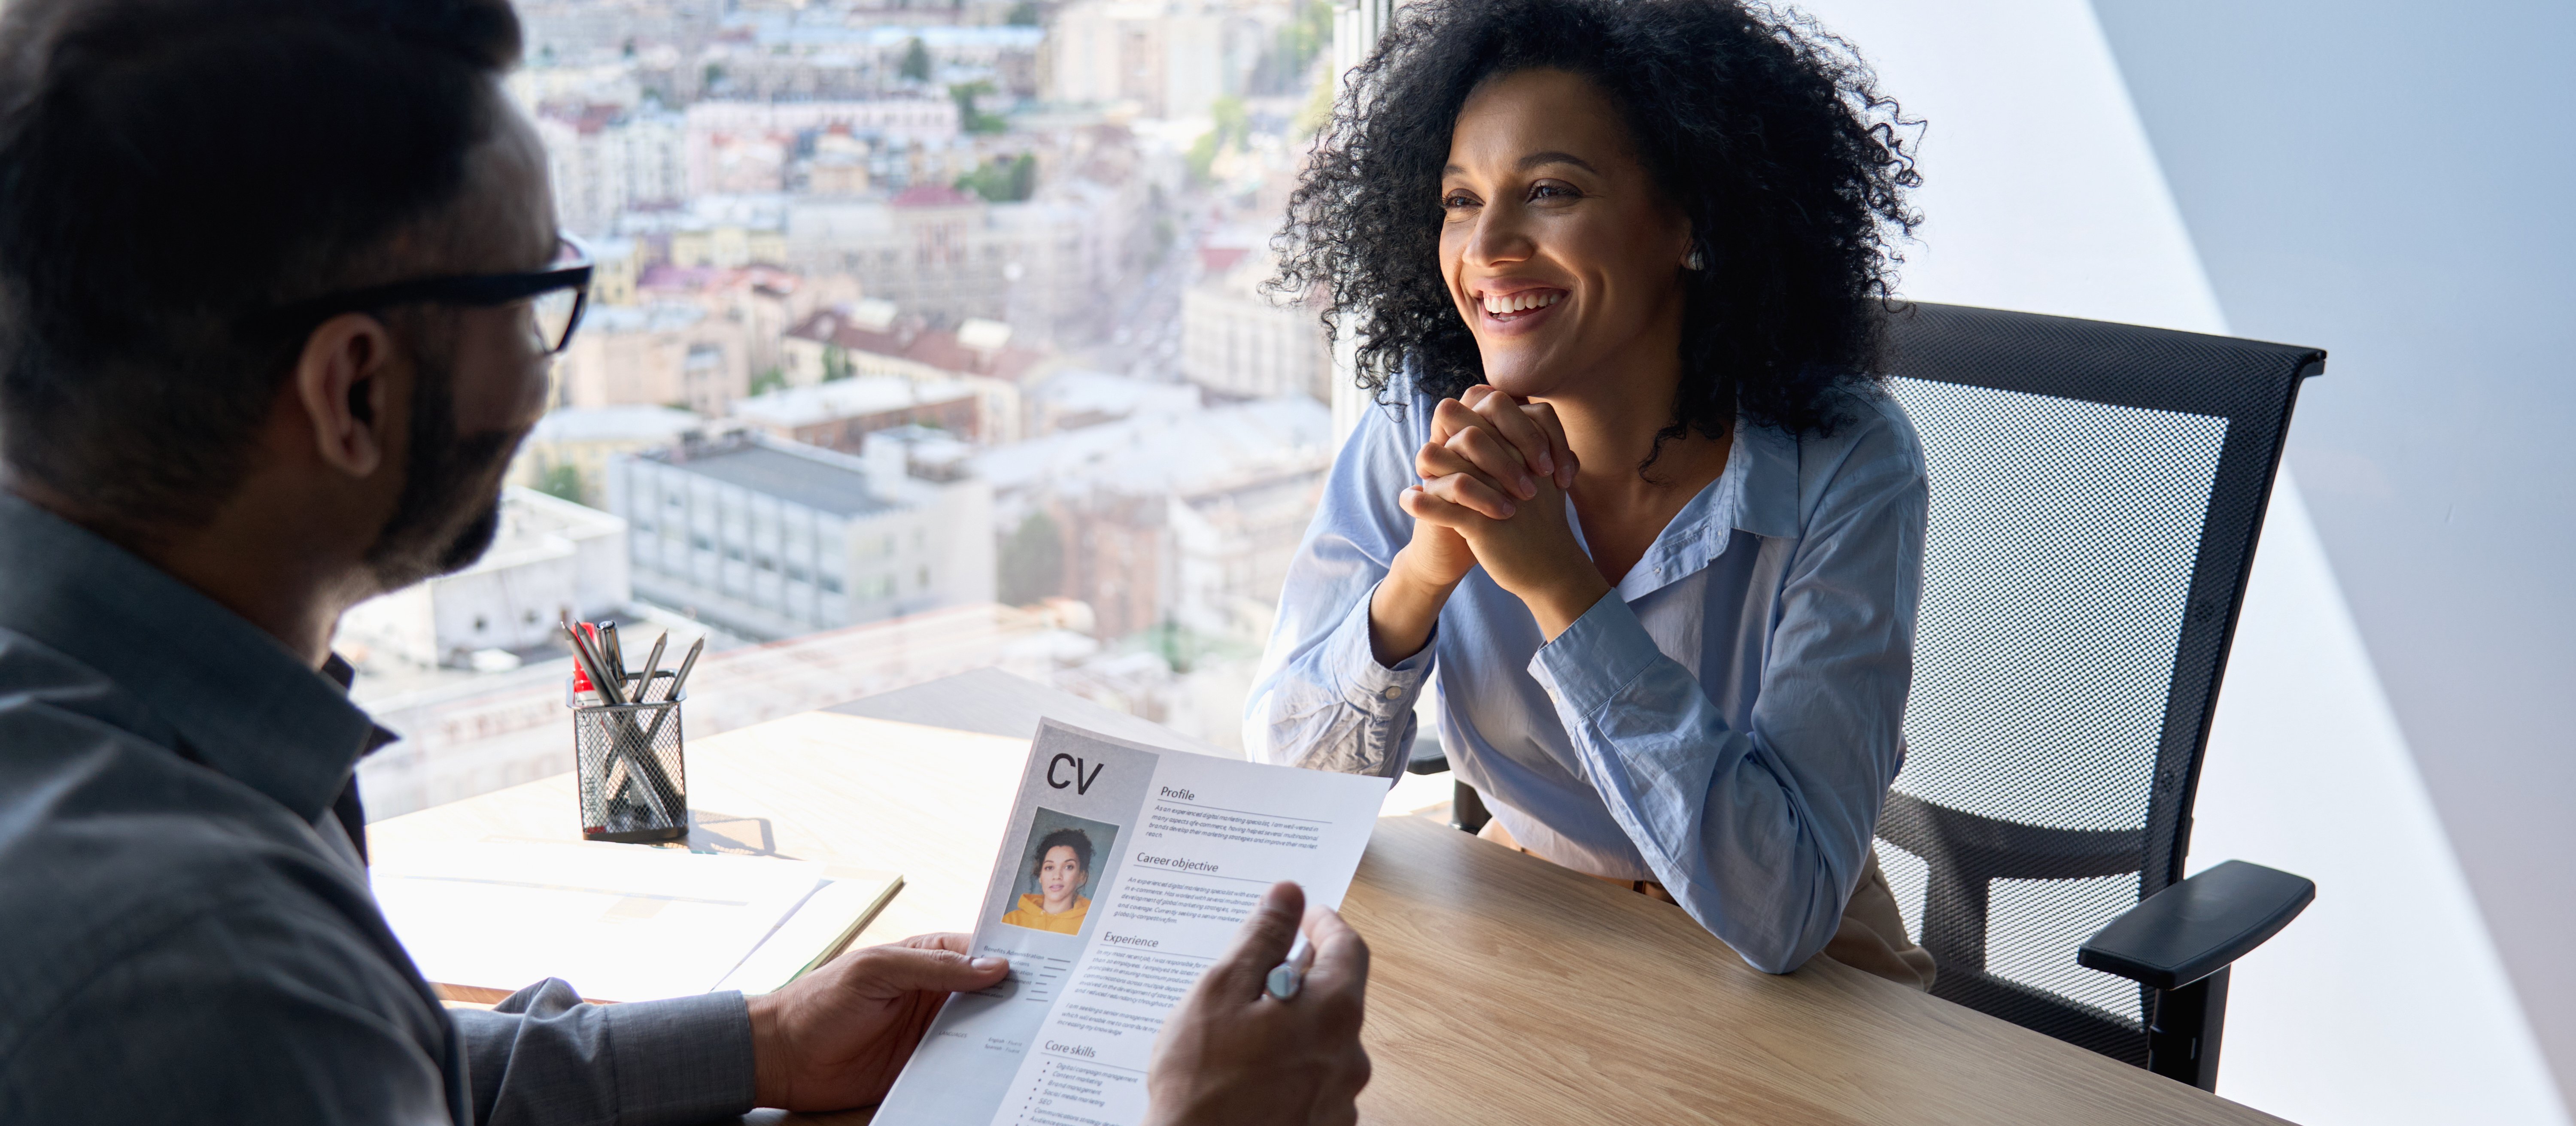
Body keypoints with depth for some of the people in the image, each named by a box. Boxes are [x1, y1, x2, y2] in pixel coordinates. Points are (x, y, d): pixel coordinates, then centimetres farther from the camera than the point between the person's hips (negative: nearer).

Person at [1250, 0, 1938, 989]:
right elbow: (1284, 791, -11)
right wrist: (1421, 574, -27)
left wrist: (1557, 581, -32)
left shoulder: (1841, 469, -20)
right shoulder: (1422, 431, -11)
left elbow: (1780, 912, -28)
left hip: (1798, 987, -2)